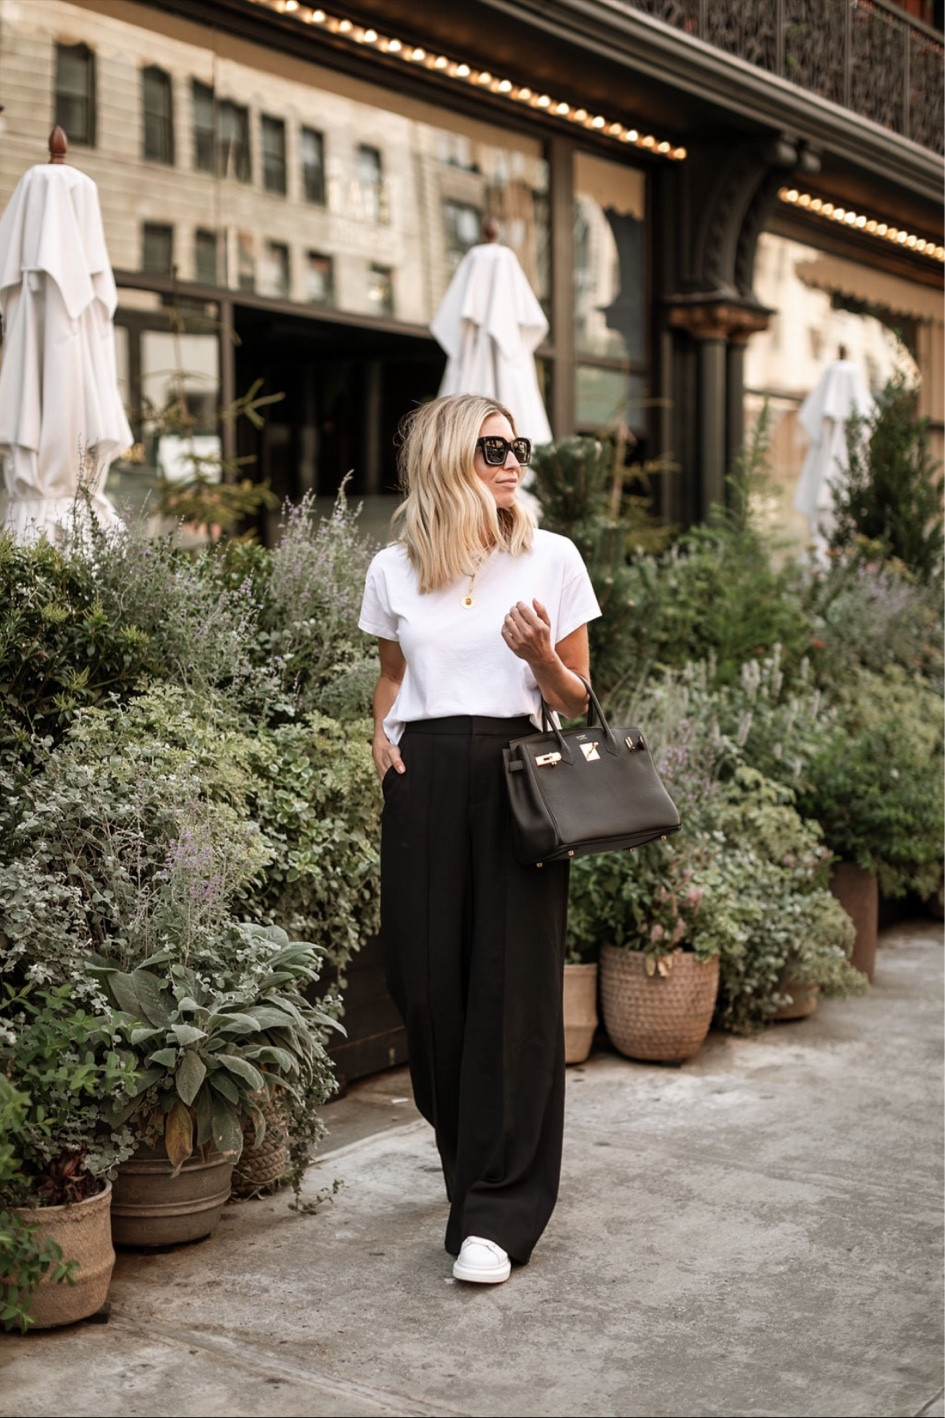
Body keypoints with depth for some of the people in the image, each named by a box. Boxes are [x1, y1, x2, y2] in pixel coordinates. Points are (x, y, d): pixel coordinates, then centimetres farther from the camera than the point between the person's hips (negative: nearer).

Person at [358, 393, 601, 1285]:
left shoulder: (552, 559, 4)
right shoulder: (393, 570, 8)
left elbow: (576, 699, 9)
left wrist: (539, 655, -11)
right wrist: (382, 737, 4)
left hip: (515, 773, -2)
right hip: (422, 781, 2)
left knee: (512, 988, -6)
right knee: (427, 980, 2)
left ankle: (498, 1211, -1)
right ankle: (471, 1163, 27)